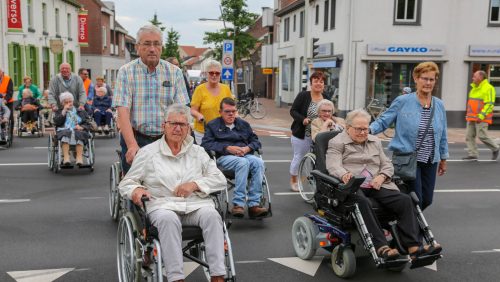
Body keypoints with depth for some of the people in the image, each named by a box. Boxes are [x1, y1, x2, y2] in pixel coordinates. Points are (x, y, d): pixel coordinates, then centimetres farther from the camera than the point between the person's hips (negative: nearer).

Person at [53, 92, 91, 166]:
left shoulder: (81, 111, 26)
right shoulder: (59, 112, 27)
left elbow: (87, 124, 14)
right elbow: (57, 122, 5)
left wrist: (81, 127, -8)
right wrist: (64, 111, 3)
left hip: (78, 131, 0)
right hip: (64, 131, 0)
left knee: (79, 134, -37)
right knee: (65, 135, -37)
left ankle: (79, 157, -51)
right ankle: (66, 157, -51)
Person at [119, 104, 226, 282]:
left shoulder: (198, 152, 19)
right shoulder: (148, 152, 13)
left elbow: (220, 180, 12)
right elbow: (126, 182, 14)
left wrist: (195, 184, -6)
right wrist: (135, 190, -11)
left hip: (196, 204, 2)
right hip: (163, 205, -1)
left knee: (212, 215, -32)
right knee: (168, 219, -37)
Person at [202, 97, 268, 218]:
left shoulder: (244, 124, 29)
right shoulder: (212, 125, 17)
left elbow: (256, 141, 22)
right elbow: (206, 144, 1)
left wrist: (248, 148, -2)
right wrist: (227, 148, -11)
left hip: (245, 155, 4)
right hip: (224, 157, -3)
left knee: (258, 162, -31)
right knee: (243, 162, -37)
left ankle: (254, 204, -35)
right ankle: (238, 204, -39)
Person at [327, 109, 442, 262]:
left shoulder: (375, 142, 27)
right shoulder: (337, 143, 9)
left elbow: (387, 165, 22)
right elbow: (333, 165, -7)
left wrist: (381, 176, -2)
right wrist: (344, 174, -30)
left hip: (375, 185, 5)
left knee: (405, 200, -20)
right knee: (362, 202, -39)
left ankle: (413, 246, -26)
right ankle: (381, 247, -42)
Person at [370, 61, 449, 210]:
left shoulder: (439, 105, 8)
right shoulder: (403, 102, -6)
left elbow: (443, 135, 15)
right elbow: (383, 121, -4)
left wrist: (443, 158, 19)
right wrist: (369, 129, -23)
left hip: (430, 160, 5)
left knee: (426, 200, 10)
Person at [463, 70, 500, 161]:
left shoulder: (488, 88, -11)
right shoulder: (474, 88, 16)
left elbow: (490, 104, -17)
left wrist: (481, 116, -24)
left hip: (481, 119, -8)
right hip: (472, 117, 8)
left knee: (482, 136, -8)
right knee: (469, 135, 1)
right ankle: (473, 155, 4)